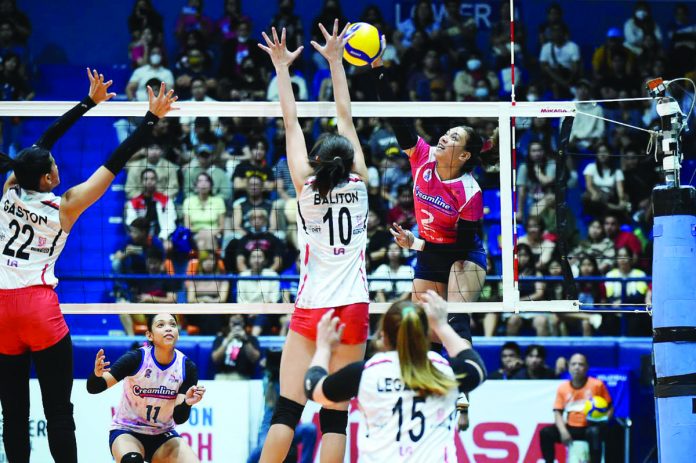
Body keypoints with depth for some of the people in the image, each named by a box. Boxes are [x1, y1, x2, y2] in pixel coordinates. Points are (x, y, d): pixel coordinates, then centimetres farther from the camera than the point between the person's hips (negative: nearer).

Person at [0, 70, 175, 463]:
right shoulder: (65, 206, -5)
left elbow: (43, 141, 15)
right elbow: (116, 162, -3)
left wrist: (90, 102, 23)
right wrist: (153, 118, 3)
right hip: (40, 308, -4)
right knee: (59, 412, -1)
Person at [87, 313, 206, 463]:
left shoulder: (187, 367, -11)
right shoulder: (136, 359, -20)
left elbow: (178, 418, -12)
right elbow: (93, 388, -23)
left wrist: (187, 402, -34)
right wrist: (97, 375, -45)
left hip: (163, 436, 3)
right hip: (126, 432, -3)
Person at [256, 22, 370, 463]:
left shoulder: (306, 188, -2)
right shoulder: (359, 184, 2)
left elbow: (292, 123, 5)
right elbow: (346, 117, 10)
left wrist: (282, 67, 14)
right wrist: (335, 60, 18)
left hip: (311, 311, -1)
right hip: (352, 310, 1)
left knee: (287, 410, -3)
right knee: (335, 416, 0)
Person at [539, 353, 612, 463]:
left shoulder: (597, 384, -3)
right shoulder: (563, 388, 4)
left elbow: (609, 408, 3)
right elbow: (558, 412, 4)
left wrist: (603, 422, -17)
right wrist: (563, 431, -14)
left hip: (590, 427, -3)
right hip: (572, 428, 3)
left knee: (594, 432, -38)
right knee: (545, 433, -17)